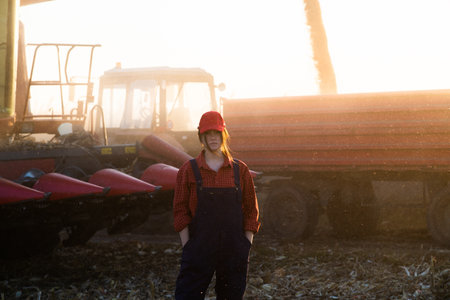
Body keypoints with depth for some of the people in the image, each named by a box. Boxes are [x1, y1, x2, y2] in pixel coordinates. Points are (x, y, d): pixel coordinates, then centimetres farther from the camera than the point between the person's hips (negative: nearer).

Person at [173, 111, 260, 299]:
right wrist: (187, 248, -6)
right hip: (199, 247, -2)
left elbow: (251, 211, 8)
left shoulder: (240, 170, 7)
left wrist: (246, 247, 1)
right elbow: (180, 211, 1)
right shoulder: (188, 170, 3)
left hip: (234, 252, 2)